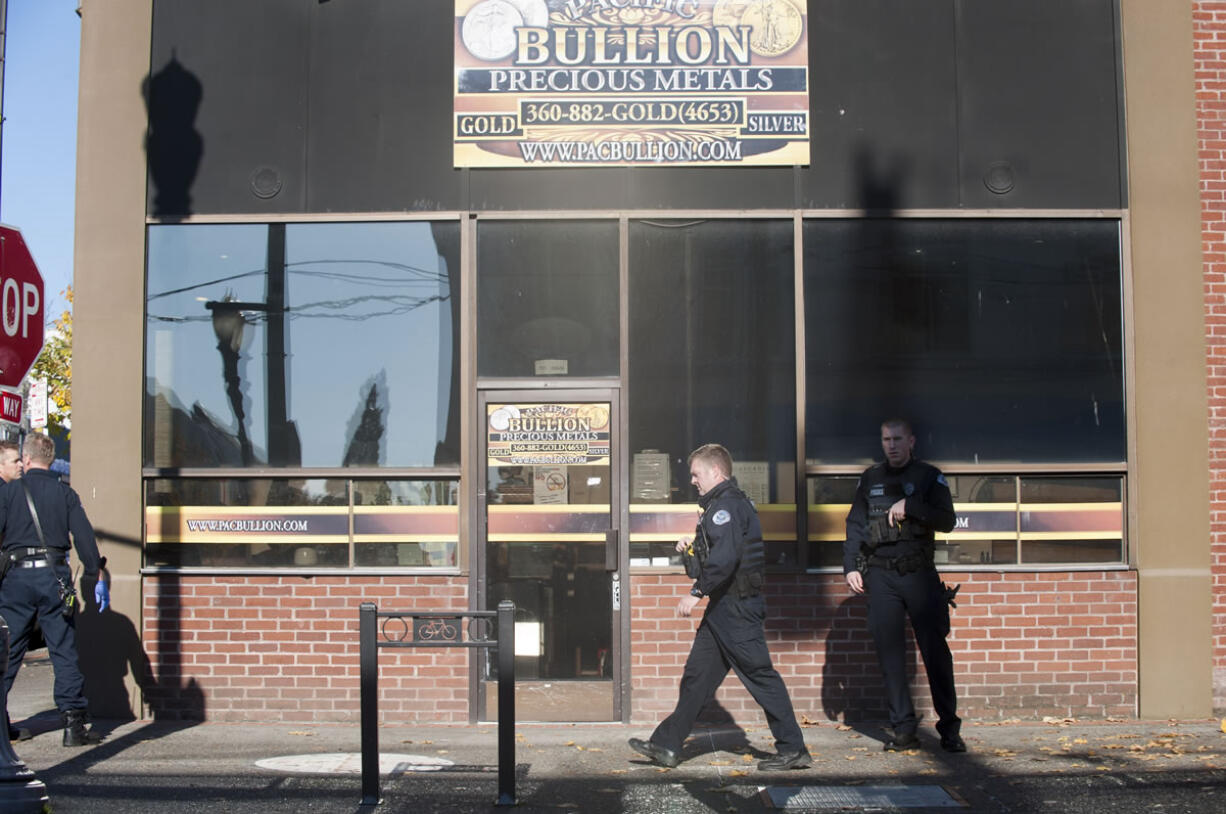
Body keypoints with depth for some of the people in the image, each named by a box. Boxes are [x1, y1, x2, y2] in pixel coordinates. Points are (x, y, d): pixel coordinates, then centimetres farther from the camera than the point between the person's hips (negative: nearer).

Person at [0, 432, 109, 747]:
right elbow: (85, 538, 2)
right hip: (55, 577, 1)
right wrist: (97, 579, 6)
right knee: (64, 652, 2)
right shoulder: (65, 494, 6)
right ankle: (74, 723, 0)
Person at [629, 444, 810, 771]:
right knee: (697, 674, 11)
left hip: (736, 607, -11)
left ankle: (794, 749, 3)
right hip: (725, 608, 11)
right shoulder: (731, 502, 18)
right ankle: (666, 745, 15)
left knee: (759, 674, -4)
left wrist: (697, 592, -22)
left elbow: (725, 557, -27)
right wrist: (695, 545, 13)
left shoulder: (726, 505, -15)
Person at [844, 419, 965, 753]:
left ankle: (949, 727, 4)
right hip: (880, 575, 2)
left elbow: (947, 521, -5)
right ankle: (903, 728, 5)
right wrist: (851, 566, 6)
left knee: (935, 649, -4)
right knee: (890, 652, 0)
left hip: (919, 573, -2)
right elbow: (855, 525, 15)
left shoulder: (929, 476, 5)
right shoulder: (871, 479, 14)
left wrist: (909, 506, -16)